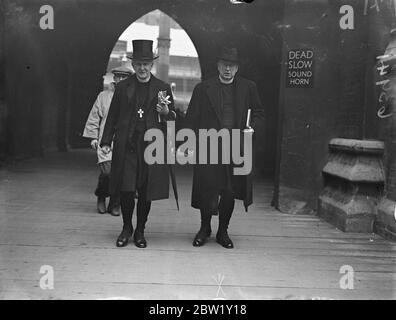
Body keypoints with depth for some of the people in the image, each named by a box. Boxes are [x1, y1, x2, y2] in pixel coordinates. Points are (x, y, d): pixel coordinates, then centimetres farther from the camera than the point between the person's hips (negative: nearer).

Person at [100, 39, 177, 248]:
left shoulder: (163, 88, 8)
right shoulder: (122, 87, 10)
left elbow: (173, 119, 11)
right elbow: (112, 117, 12)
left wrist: (166, 112, -12)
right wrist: (106, 141, 5)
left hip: (151, 146, 0)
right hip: (126, 145, 1)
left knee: (146, 192, 4)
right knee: (125, 190, 0)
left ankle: (140, 231, 20)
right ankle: (126, 228, 21)